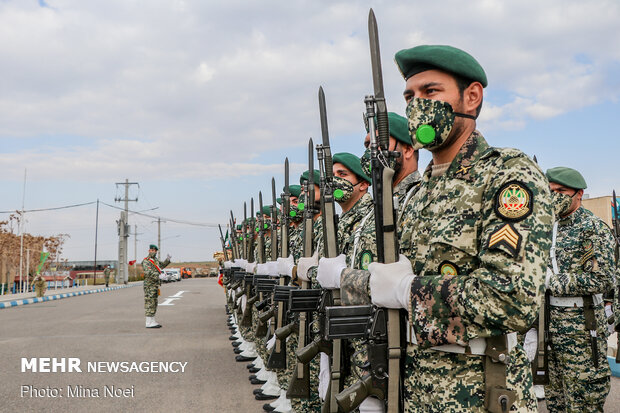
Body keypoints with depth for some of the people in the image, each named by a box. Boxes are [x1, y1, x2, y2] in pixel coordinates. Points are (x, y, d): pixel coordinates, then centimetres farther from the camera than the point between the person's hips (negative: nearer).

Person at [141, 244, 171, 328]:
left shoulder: (155, 260, 15)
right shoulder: (146, 261, -13)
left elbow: (162, 265, 29)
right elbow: (148, 272, -27)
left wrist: (167, 259, 11)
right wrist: (158, 275, -30)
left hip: (155, 285, 10)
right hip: (149, 285, -10)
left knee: (154, 303, 12)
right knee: (149, 303, -7)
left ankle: (152, 321, 17)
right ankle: (149, 323, -5)